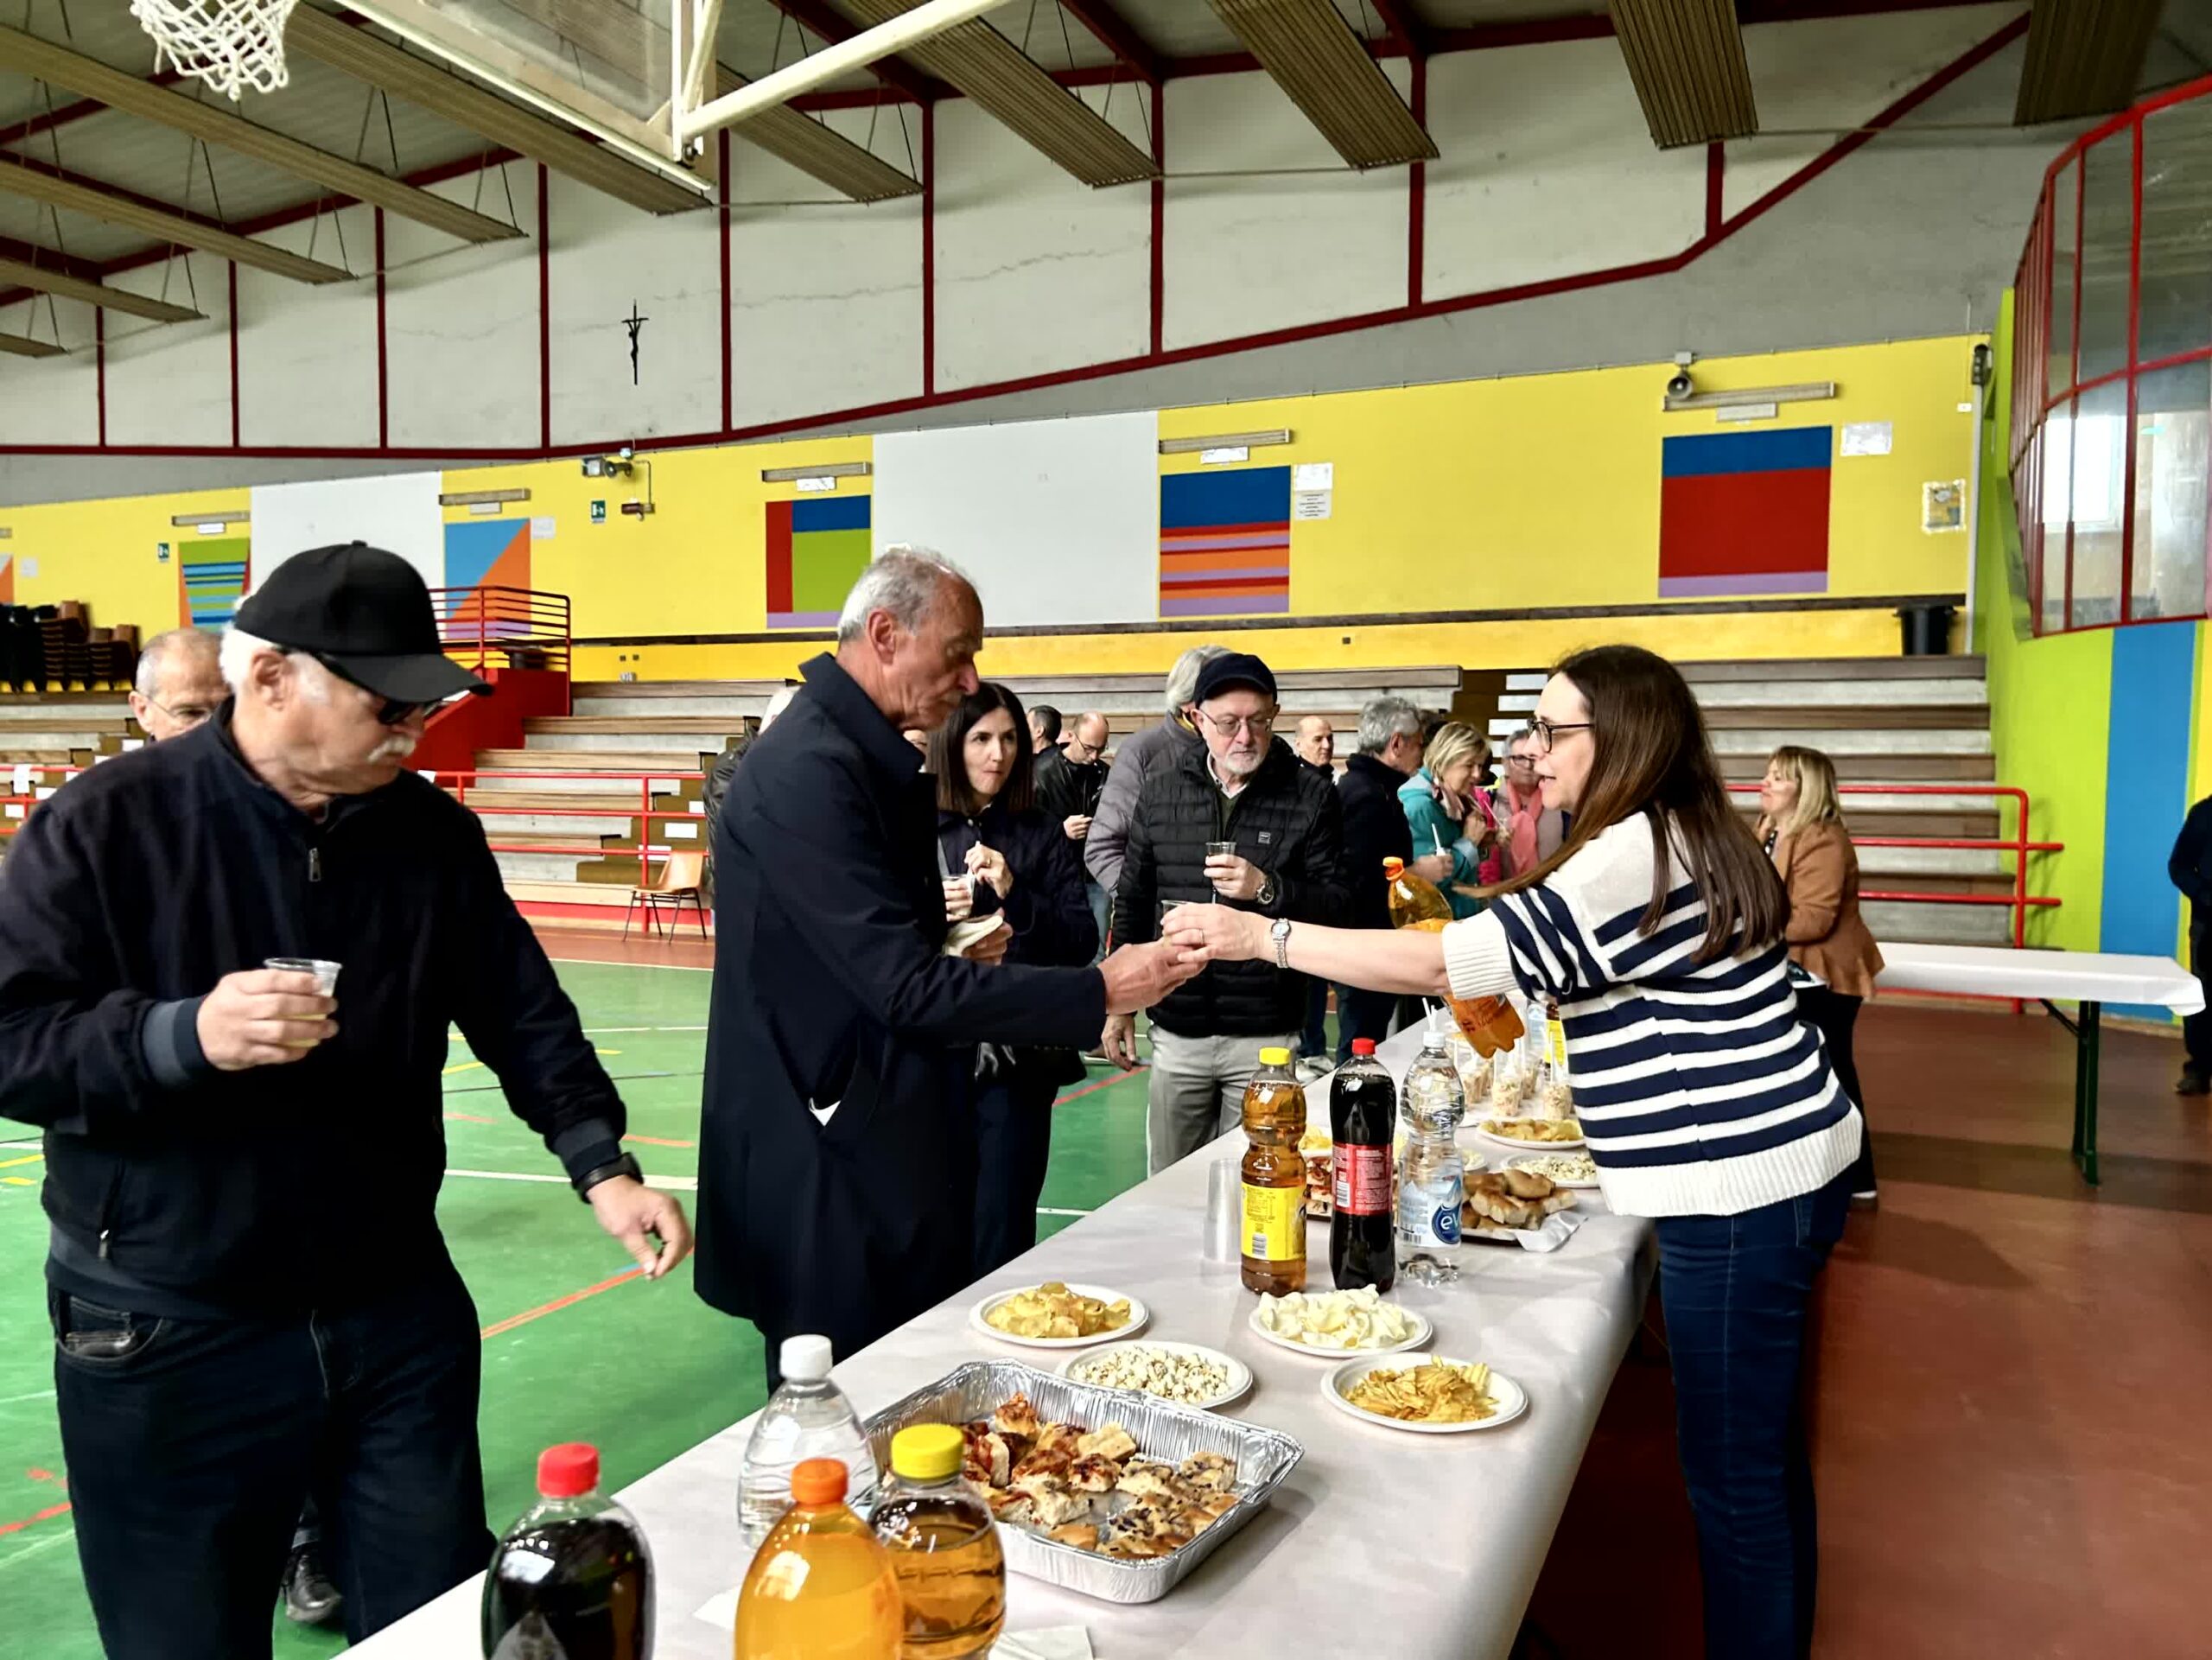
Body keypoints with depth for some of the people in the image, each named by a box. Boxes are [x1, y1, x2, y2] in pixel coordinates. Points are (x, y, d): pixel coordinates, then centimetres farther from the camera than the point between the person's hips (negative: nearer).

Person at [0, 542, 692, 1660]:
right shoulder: (102, 827, -10)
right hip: (167, 1341, -3)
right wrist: (182, 1035, -29)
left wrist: (599, 1166, -7)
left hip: (399, 1313, 4)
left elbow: (522, 1016, 5)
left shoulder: (434, 833, 1)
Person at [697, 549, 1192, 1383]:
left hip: (885, 1153, 10)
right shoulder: (809, 768, -21)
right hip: (828, 1167, -10)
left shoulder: (866, 756, 10)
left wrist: (960, 948, 1)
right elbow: (907, 987, -25)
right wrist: (1100, 991, -21)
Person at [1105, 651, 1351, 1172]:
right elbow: (1133, 899, 11)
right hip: (1177, 1030, 3)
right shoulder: (1162, 787, 4)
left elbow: (1339, 904, -7)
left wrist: (1268, 889, -24)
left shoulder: (1310, 794, -4)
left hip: (1266, 1036, -2)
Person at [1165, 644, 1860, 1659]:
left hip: (1740, 1194, -10)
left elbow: (1451, 963, -25)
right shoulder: (1678, 840, 11)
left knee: (1732, 1477, 2)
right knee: (1762, 1453, 22)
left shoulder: (1639, 855, -20)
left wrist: (1260, 936, -22)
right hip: (1766, 1173, 10)